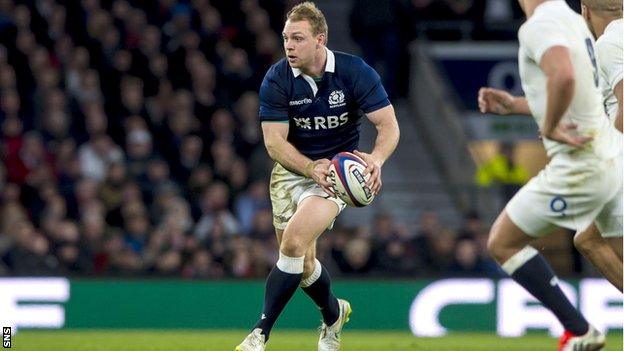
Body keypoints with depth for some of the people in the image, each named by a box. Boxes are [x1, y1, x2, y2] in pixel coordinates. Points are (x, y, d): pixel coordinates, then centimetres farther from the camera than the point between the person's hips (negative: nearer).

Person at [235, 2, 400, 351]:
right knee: (303, 264, 8)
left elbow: (389, 126, -14)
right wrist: (311, 167, -29)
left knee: (294, 241, -25)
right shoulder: (277, 80, -11)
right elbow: (274, 142, -12)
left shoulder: (355, 72, -15)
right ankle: (333, 315, 42)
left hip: (337, 170, -3)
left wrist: (375, 159, -34)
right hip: (291, 169, 3)